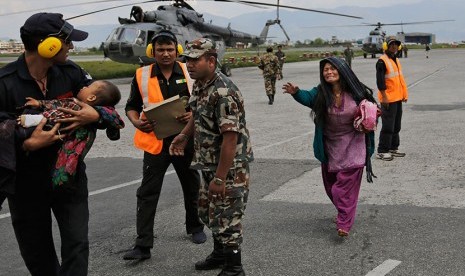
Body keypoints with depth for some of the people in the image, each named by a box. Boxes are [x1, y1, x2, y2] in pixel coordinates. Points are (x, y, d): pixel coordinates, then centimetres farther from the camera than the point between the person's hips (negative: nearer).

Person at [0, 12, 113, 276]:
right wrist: (28, 145, -31)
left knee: (77, 245, -6)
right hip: (27, 182, -2)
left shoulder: (70, 72, -6)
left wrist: (96, 115, -21)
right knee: (37, 254, 14)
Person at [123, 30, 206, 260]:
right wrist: (136, 122, -15)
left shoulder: (189, 72, -2)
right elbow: (132, 106, 6)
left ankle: (195, 227, 41)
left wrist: (193, 114, -17)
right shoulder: (142, 76, -2)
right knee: (147, 194, -3)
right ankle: (143, 245, 2)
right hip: (155, 141, -1)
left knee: (192, 188, 18)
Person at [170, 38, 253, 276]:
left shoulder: (223, 93, -26)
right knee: (208, 210, 22)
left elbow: (230, 138, -28)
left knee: (227, 216, 1)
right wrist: (184, 135, 10)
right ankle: (220, 254, 42)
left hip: (230, 167, -10)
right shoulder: (200, 84, 4)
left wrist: (220, 178, -27)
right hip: (210, 163, 10)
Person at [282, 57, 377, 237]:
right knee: (331, 182, 15)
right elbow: (307, 97, -25)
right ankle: (343, 212, 39)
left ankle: (344, 224, -6)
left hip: (352, 146, -3)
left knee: (346, 184, -9)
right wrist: (296, 92, -45)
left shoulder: (355, 92, -8)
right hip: (330, 146, 3)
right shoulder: (321, 93, -6)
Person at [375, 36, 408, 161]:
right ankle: (382, 151, -1)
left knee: (396, 125, 14)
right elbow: (380, 81, -18)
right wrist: (384, 97, -21)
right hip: (388, 99, -9)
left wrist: (404, 94, 19)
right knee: (388, 126, -8)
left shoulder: (396, 60, 16)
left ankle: (393, 148, 24)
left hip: (398, 98, 9)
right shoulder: (382, 61, -13)